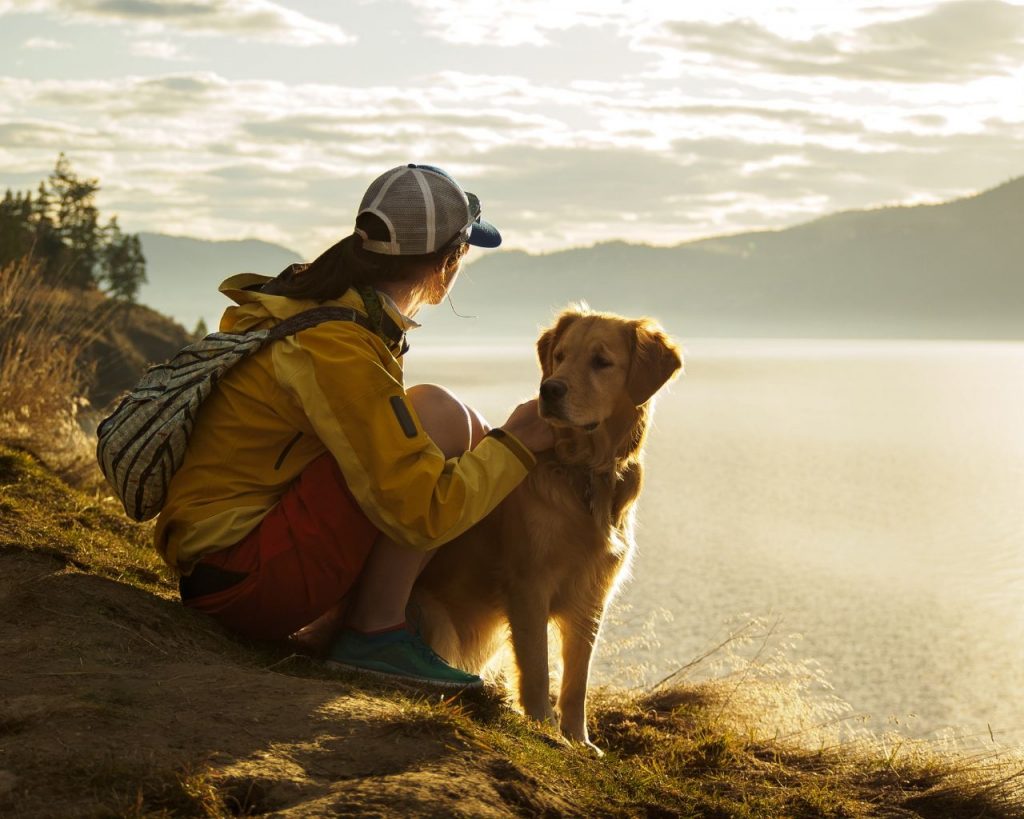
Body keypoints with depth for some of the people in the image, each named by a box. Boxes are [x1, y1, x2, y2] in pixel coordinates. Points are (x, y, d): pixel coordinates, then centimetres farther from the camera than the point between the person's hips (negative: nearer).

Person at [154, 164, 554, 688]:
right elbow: (422, 514, -24)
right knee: (437, 412, -17)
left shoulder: (314, 299, 7)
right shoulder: (336, 350, -22)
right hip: (239, 580, -10)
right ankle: (374, 634, -11)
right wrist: (517, 445, -10)